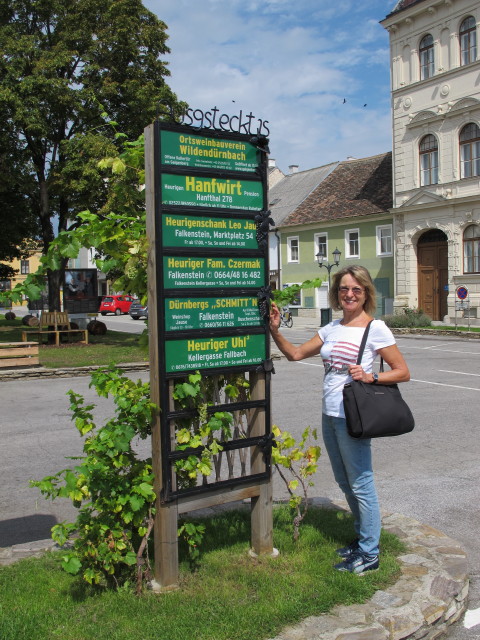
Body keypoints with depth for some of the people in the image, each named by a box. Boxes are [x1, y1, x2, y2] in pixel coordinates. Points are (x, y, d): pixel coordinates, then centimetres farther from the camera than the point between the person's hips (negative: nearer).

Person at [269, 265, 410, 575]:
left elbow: (403, 372, -8)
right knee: (345, 483, 18)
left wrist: (371, 377, -23)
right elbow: (295, 353, 13)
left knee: (360, 485, 2)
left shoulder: (375, 329, -8)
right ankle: (364, 539, 36)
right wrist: (275, 330, 0)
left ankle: (369, 555, 17)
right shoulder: (332, 328, 11)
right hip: (329, 415, 8)